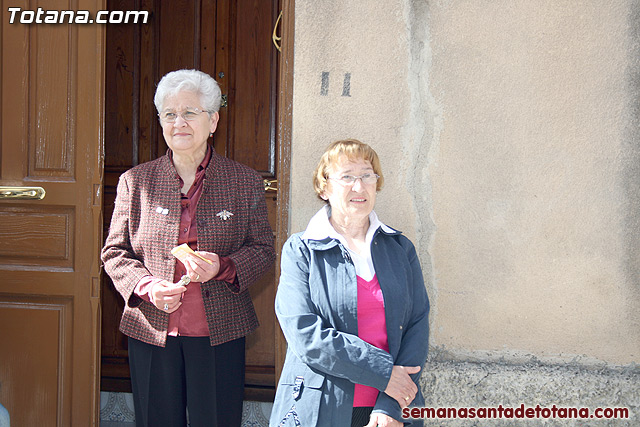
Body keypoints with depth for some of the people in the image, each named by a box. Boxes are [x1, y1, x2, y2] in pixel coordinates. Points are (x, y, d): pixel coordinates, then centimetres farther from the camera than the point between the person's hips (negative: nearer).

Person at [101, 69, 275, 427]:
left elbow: (263, 250, 4)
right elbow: (115, 252, 8)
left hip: (219, 335, -1)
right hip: (151, 333, 1)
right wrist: (146, 286, -11)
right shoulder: (135, 182, 5)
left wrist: (223, 267, -16)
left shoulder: (245, 182, 2)